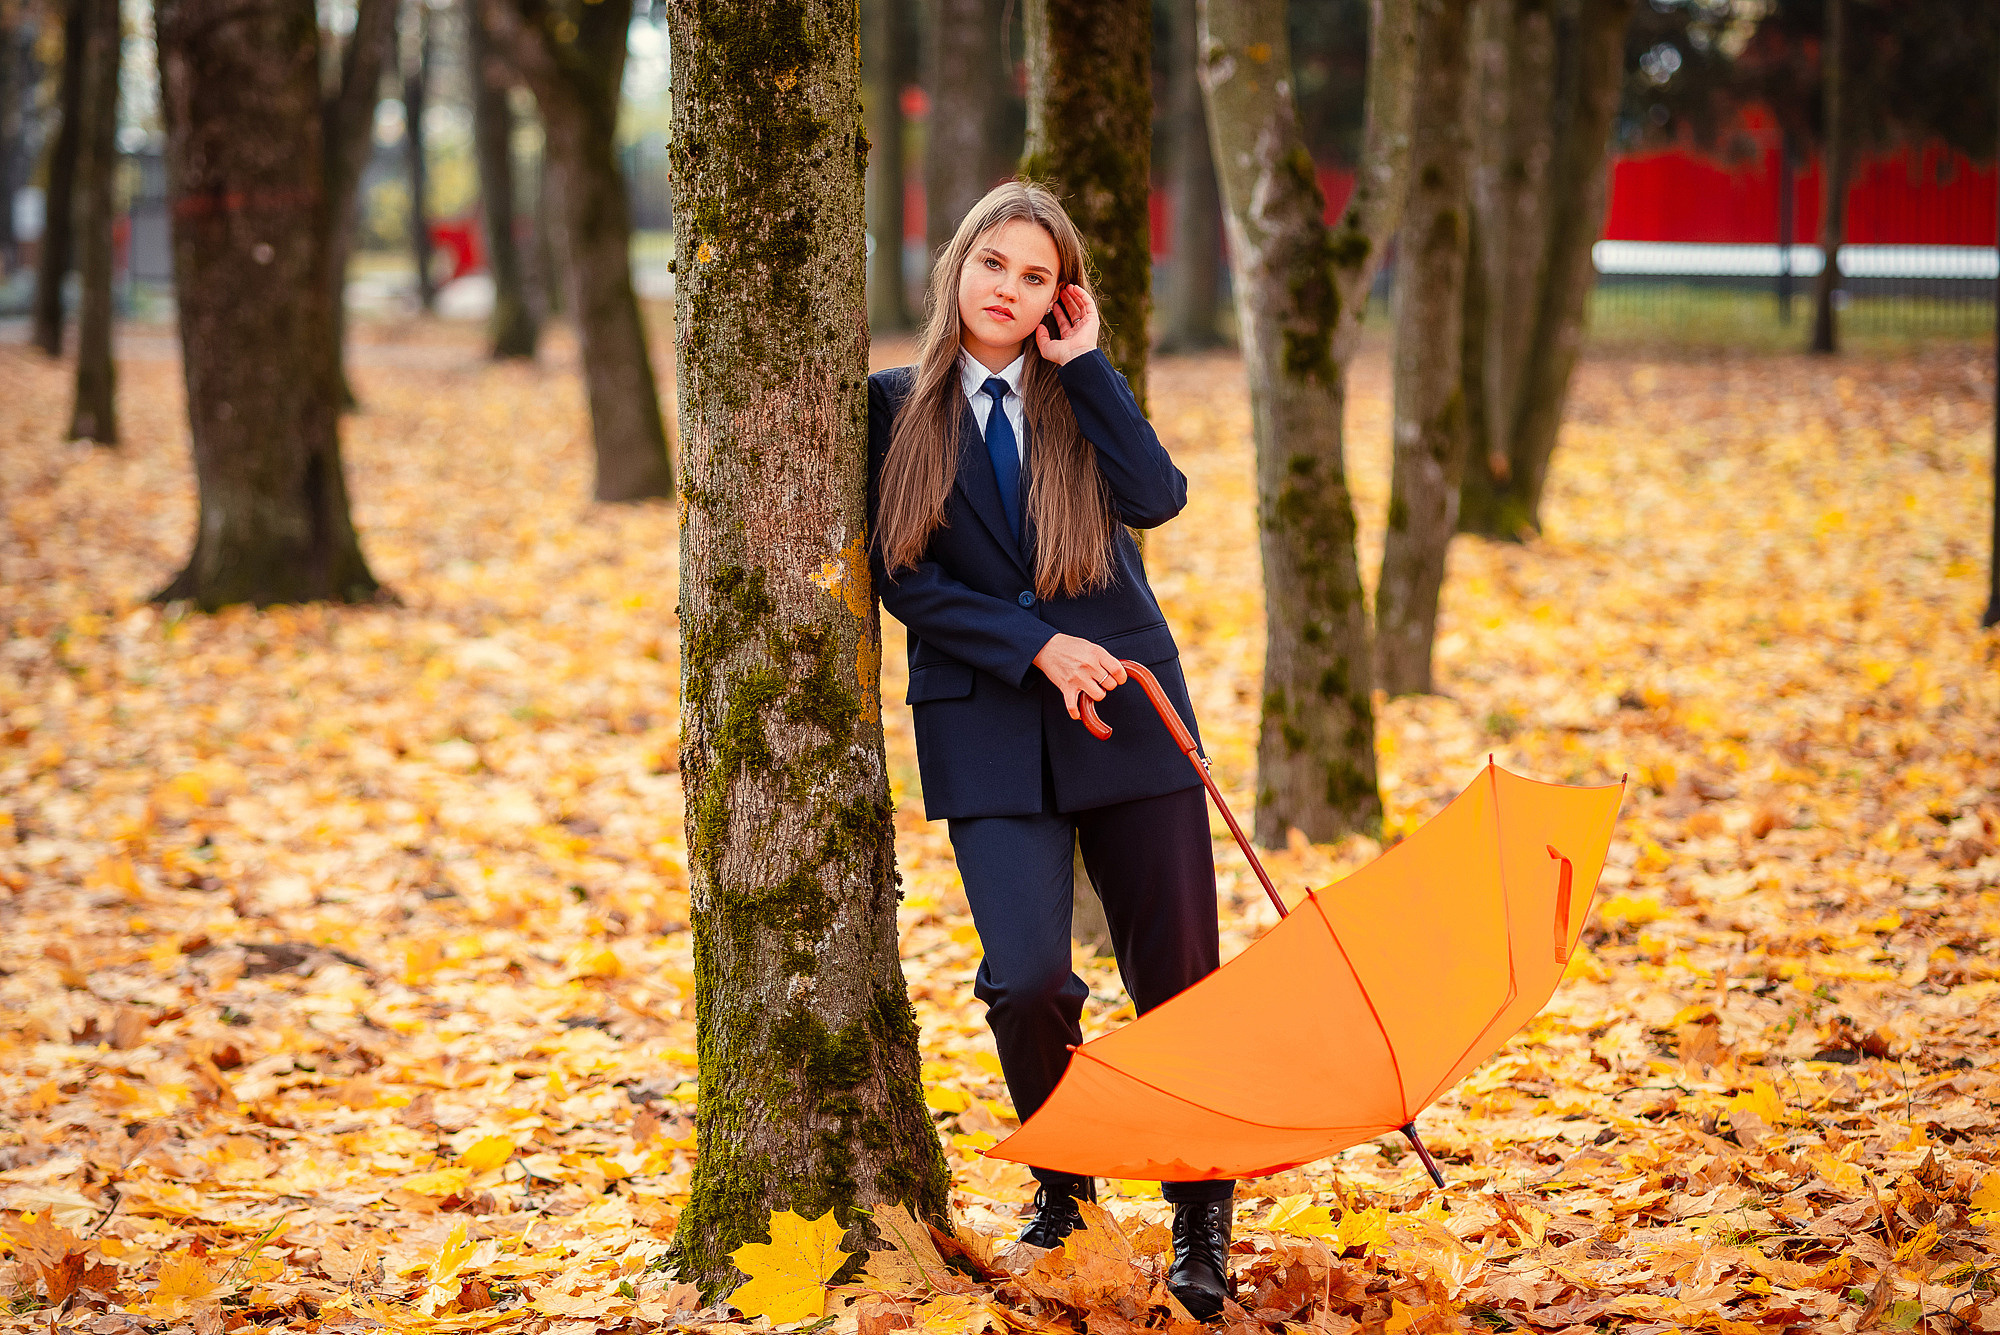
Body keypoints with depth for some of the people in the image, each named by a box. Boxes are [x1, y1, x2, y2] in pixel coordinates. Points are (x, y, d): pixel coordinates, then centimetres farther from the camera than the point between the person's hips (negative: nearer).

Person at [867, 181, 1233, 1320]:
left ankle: (1203, 1222, 19)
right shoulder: (897, 405, 4)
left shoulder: (1083, 394, 9)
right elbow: (905, 580, -3)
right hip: (989, 725, -2)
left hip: (1127, 713, 2)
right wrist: (1037, 648, -12)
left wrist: (1086, 365, -8)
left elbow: (1157, 497, -11)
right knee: (1027, 980, -15)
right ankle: (1063, 1178, 14)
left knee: (1179, 973, 1)